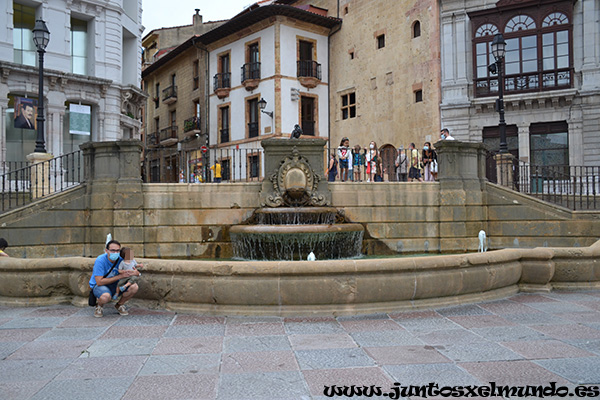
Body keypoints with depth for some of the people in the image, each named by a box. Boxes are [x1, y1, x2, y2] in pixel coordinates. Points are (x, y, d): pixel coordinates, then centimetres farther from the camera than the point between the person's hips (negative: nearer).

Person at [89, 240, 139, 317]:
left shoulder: (121, 259, -11)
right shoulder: (100, 260, -24)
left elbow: (137, 273, -6)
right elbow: (99, 282, -26)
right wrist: (120, 276, -26)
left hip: (115, 285, 5)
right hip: (98, 285, -5)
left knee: (134, 287, -21)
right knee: (106, 296, -40)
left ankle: (119, 304, 7)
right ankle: (99, 306, -1)